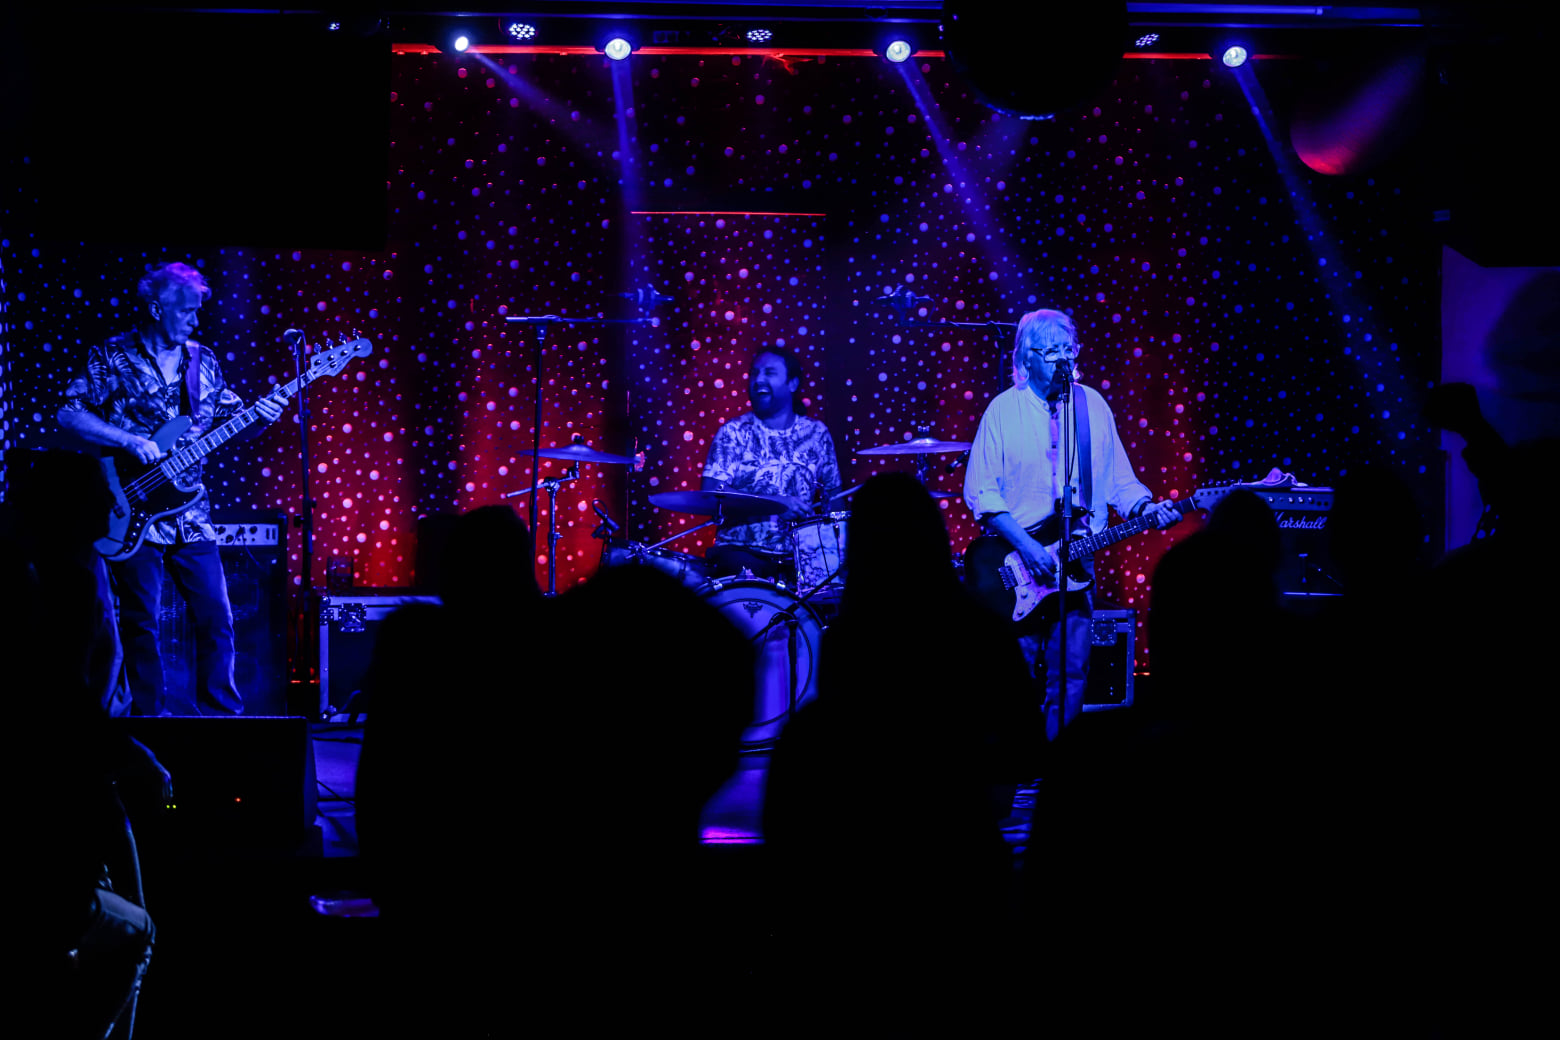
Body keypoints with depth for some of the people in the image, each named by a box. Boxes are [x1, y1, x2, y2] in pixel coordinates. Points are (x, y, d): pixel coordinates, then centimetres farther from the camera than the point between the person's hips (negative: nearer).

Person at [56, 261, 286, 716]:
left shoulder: (203, 361, 11)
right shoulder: (111, 357, -2)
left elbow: (229, 419, 16)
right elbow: (69, 414, -7)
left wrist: (259, 415, -6)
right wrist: (129, 440, -17)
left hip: (190, 514, 4)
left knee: (216, 617, 1)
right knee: (141, 620, -1)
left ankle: (221, 711, 10)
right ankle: (151, 715, 8)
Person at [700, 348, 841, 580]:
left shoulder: (817, 434, 9)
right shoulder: (733, 433, 1)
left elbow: (833, 493, 15)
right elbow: (711, 491, -9)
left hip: (800, 554, 3)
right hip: (742, 550, -3)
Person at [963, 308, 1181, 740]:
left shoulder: (1093, 405, 7)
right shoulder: (1003, 410, -3)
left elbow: (1118, 479, 9)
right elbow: (980, 490, -7)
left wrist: (1147, 508, -12)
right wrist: (1026, 547, -16)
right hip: (1015, 562, -3)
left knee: (1070, 675, 1)